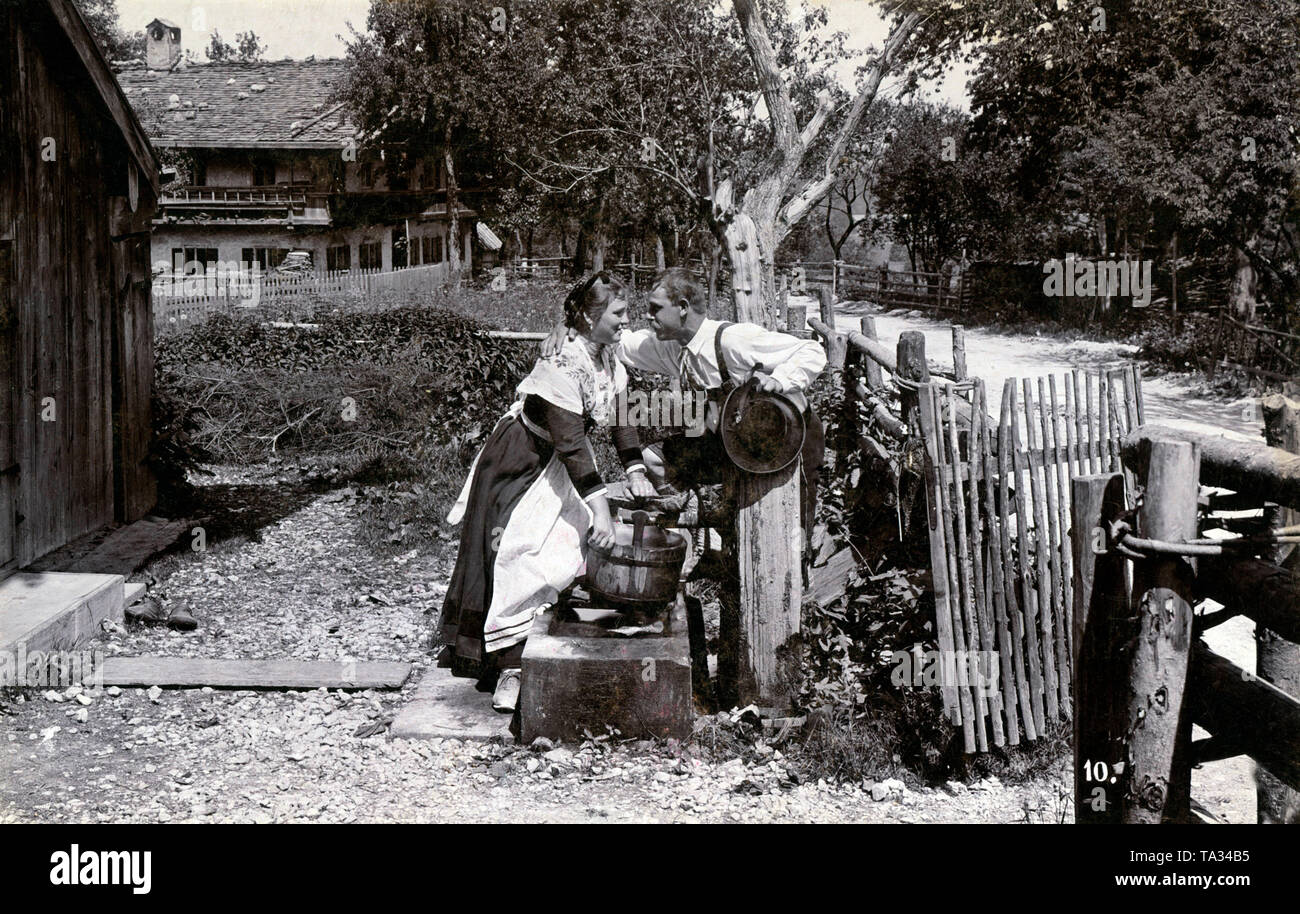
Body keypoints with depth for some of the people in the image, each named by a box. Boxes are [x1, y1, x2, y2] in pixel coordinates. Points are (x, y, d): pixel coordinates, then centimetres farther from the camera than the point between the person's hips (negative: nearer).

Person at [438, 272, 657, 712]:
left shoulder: (609, 360, -1)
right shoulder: (562, 367, -28)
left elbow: (620, 416, 7)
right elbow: (570, 442, -32)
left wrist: (635, 472, -5)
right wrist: (598, 506, -35)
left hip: (559, 468, 8)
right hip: (517, 466, -8)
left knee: (566, 552, 0)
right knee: (522, 559, -12)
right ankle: (509, 667, -9)